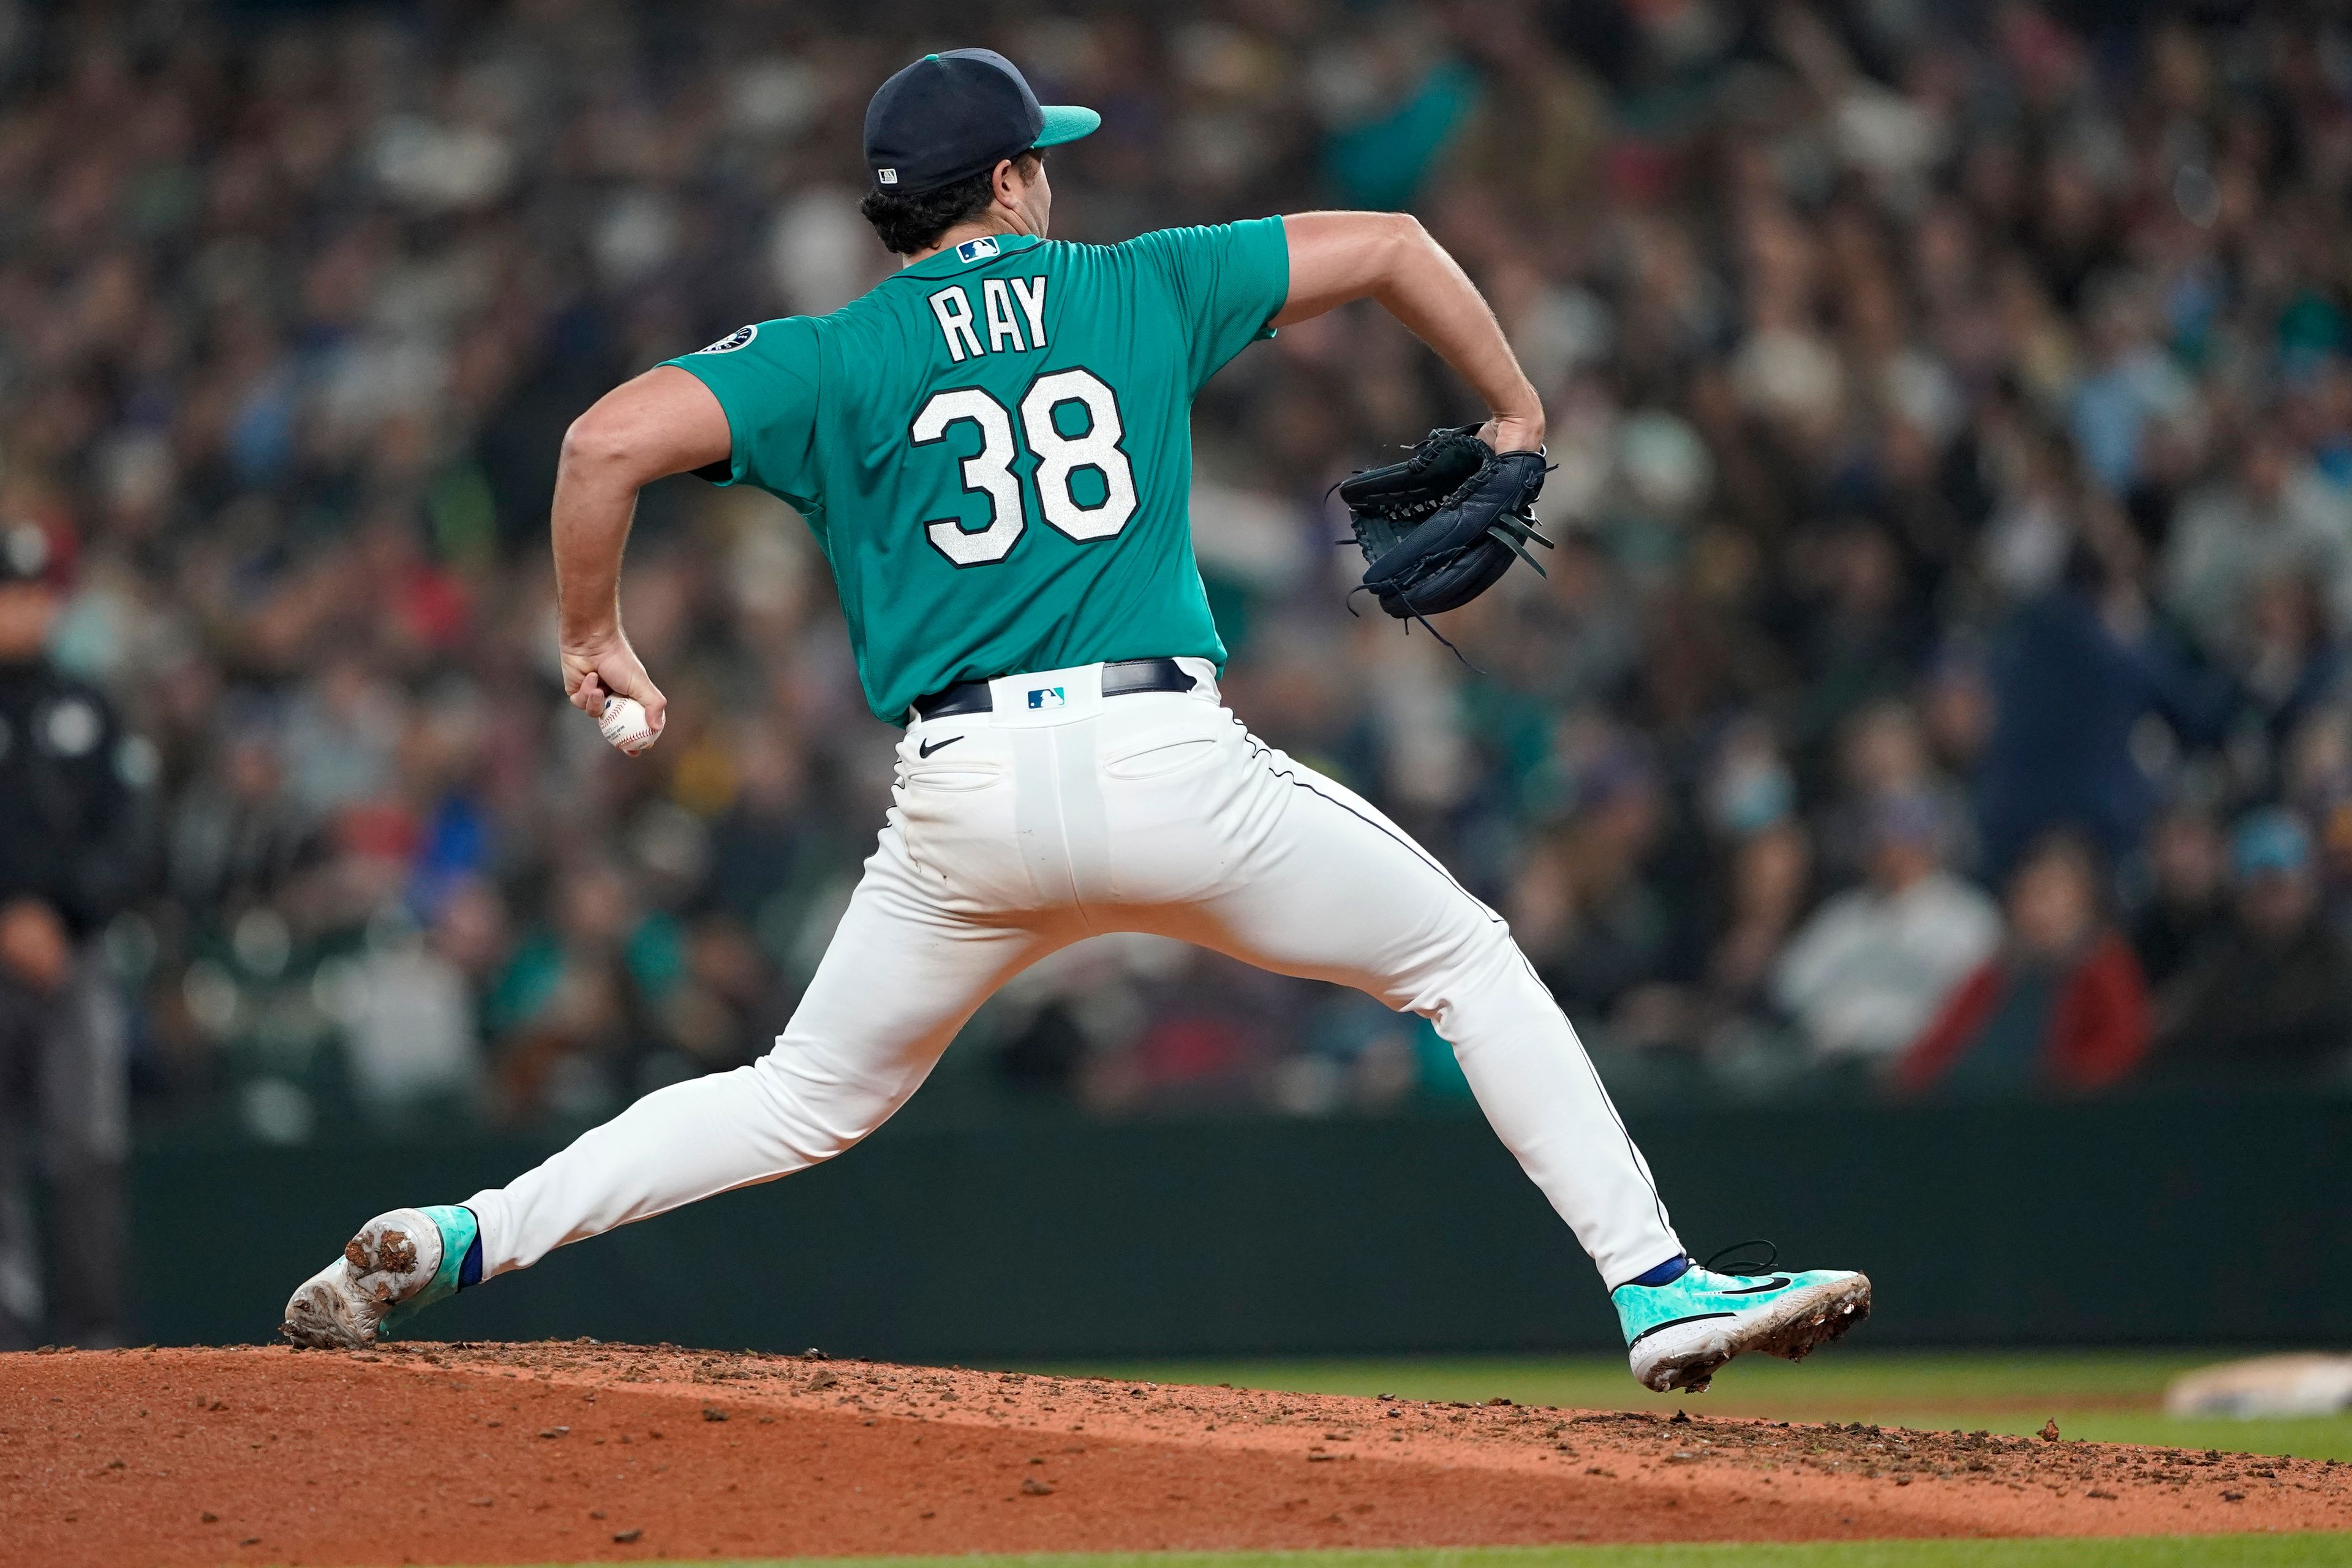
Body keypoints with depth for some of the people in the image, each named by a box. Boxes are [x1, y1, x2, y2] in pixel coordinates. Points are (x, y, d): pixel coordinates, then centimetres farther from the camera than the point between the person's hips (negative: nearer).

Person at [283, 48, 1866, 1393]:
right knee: (1467, 961, 16)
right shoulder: (1142, 290, 13)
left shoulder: (832, 359, 10)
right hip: (1171, 762, -1)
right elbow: (1386, 242, 17)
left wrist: (594, 639, 9)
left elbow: (610, 440, -5)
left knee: (808, 1098, 19)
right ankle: (1656, 1286, 6)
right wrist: (1515, 418, 29)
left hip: (965, 793, 1)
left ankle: (459, 1242, 6)